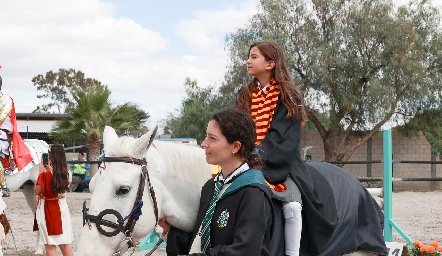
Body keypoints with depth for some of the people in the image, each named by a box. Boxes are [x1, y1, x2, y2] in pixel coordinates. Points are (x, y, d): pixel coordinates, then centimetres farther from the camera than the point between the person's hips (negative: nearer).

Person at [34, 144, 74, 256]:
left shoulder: (45, 175, -18)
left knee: (50, 246, 1)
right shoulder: (65, 174, -1)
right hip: (62, 209, 6)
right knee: (64, 244, 13)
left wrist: (41, 172, -6)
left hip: (48, 211, -6)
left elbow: (36, 191, -8)